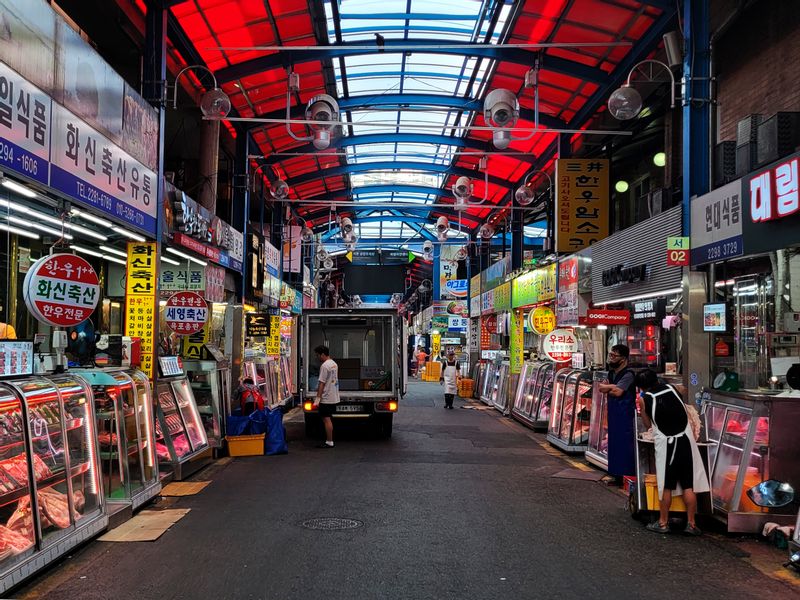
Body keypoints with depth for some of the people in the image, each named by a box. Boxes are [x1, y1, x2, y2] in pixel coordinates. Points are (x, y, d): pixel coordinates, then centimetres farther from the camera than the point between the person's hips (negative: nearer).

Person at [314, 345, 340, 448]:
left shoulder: (324, 366, -16)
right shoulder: (334, 364, 12)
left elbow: (322, 383, -19)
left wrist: (318, 398, -17)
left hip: (326, 398, -9)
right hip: (334, 397, 9)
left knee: (326, 419, -5)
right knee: (328, 419, 14)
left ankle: (329, 442, -3)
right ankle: (329, 441, 18)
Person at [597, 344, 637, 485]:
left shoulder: (628, 374, -12)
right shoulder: (611, 372, 14)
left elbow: (618, 392, -20)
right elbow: (602, 388, 8)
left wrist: (607, 388, -3)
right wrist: (612, 387, -11)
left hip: (625, 414, -8)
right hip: (613, 412, 8)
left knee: (624, 444, -6)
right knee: (614, 443, 10)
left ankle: (626, 476, -1)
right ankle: (617, 475, 18)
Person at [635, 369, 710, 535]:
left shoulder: (644, 399, -2)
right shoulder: (672, 389, 6)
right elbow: (686, 414, 15)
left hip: (665, 443, -2)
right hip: (686, 439, 2)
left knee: (666, 486, 8)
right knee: (689, 485, 7)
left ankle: (663, 523, 17)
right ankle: (691, 524, 12)